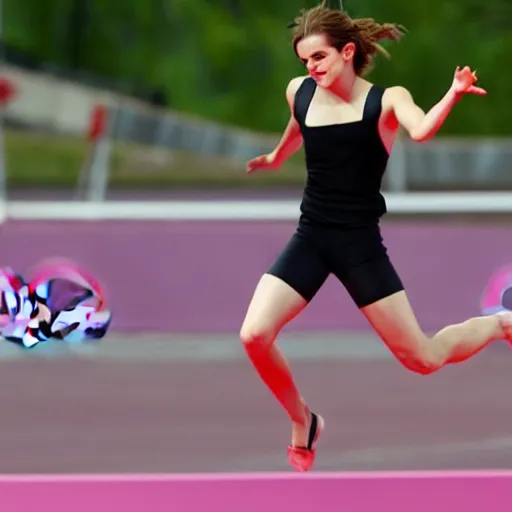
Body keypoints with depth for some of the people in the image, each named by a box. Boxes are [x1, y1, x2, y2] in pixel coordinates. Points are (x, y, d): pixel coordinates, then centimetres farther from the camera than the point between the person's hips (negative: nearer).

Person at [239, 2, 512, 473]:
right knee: (254, 336, -18)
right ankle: (303, 423, 9)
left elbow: (421, 130, -32)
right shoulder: (299, 93, 2)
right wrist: (275, 158, 46)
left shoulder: (386, 100, -10)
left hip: (360, 245, -3)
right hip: (309, 239, 3)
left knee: (423, 358, -1)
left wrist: (452, 96, -51)